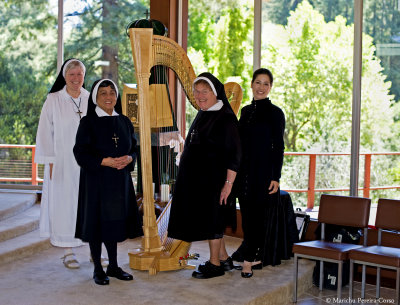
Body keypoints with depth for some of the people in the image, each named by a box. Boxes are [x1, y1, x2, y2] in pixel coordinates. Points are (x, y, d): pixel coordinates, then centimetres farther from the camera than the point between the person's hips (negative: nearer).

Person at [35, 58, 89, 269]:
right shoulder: (53, 100, -1)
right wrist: (50, 162, -7)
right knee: (65, 203, 1)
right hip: (63, 163, -2)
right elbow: (45, 133, -2)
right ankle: (68, 252, 10)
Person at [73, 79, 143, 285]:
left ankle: (113, 266, 22)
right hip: (95, 181, -4)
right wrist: (105, 161, -20)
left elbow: (134, 148, 12)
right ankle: (98, 269, 12)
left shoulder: (124, 122, 9)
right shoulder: (88, 123, -5)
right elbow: (80, 152, -9)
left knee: (115, 220, 10)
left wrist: (128, 158, -10)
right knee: (97, 221, 0)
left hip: (119, 181, 4)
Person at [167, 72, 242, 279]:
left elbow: (233, 153, -18)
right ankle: (224, 258, 26)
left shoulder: (225, 118, -15)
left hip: (214, 178, -8)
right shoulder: (202, 115, 11)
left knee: (212, 221, 0)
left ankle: (215, 264, 11)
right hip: (196, 178, 8)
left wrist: (228, 183, -21)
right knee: (212, 222, 14)